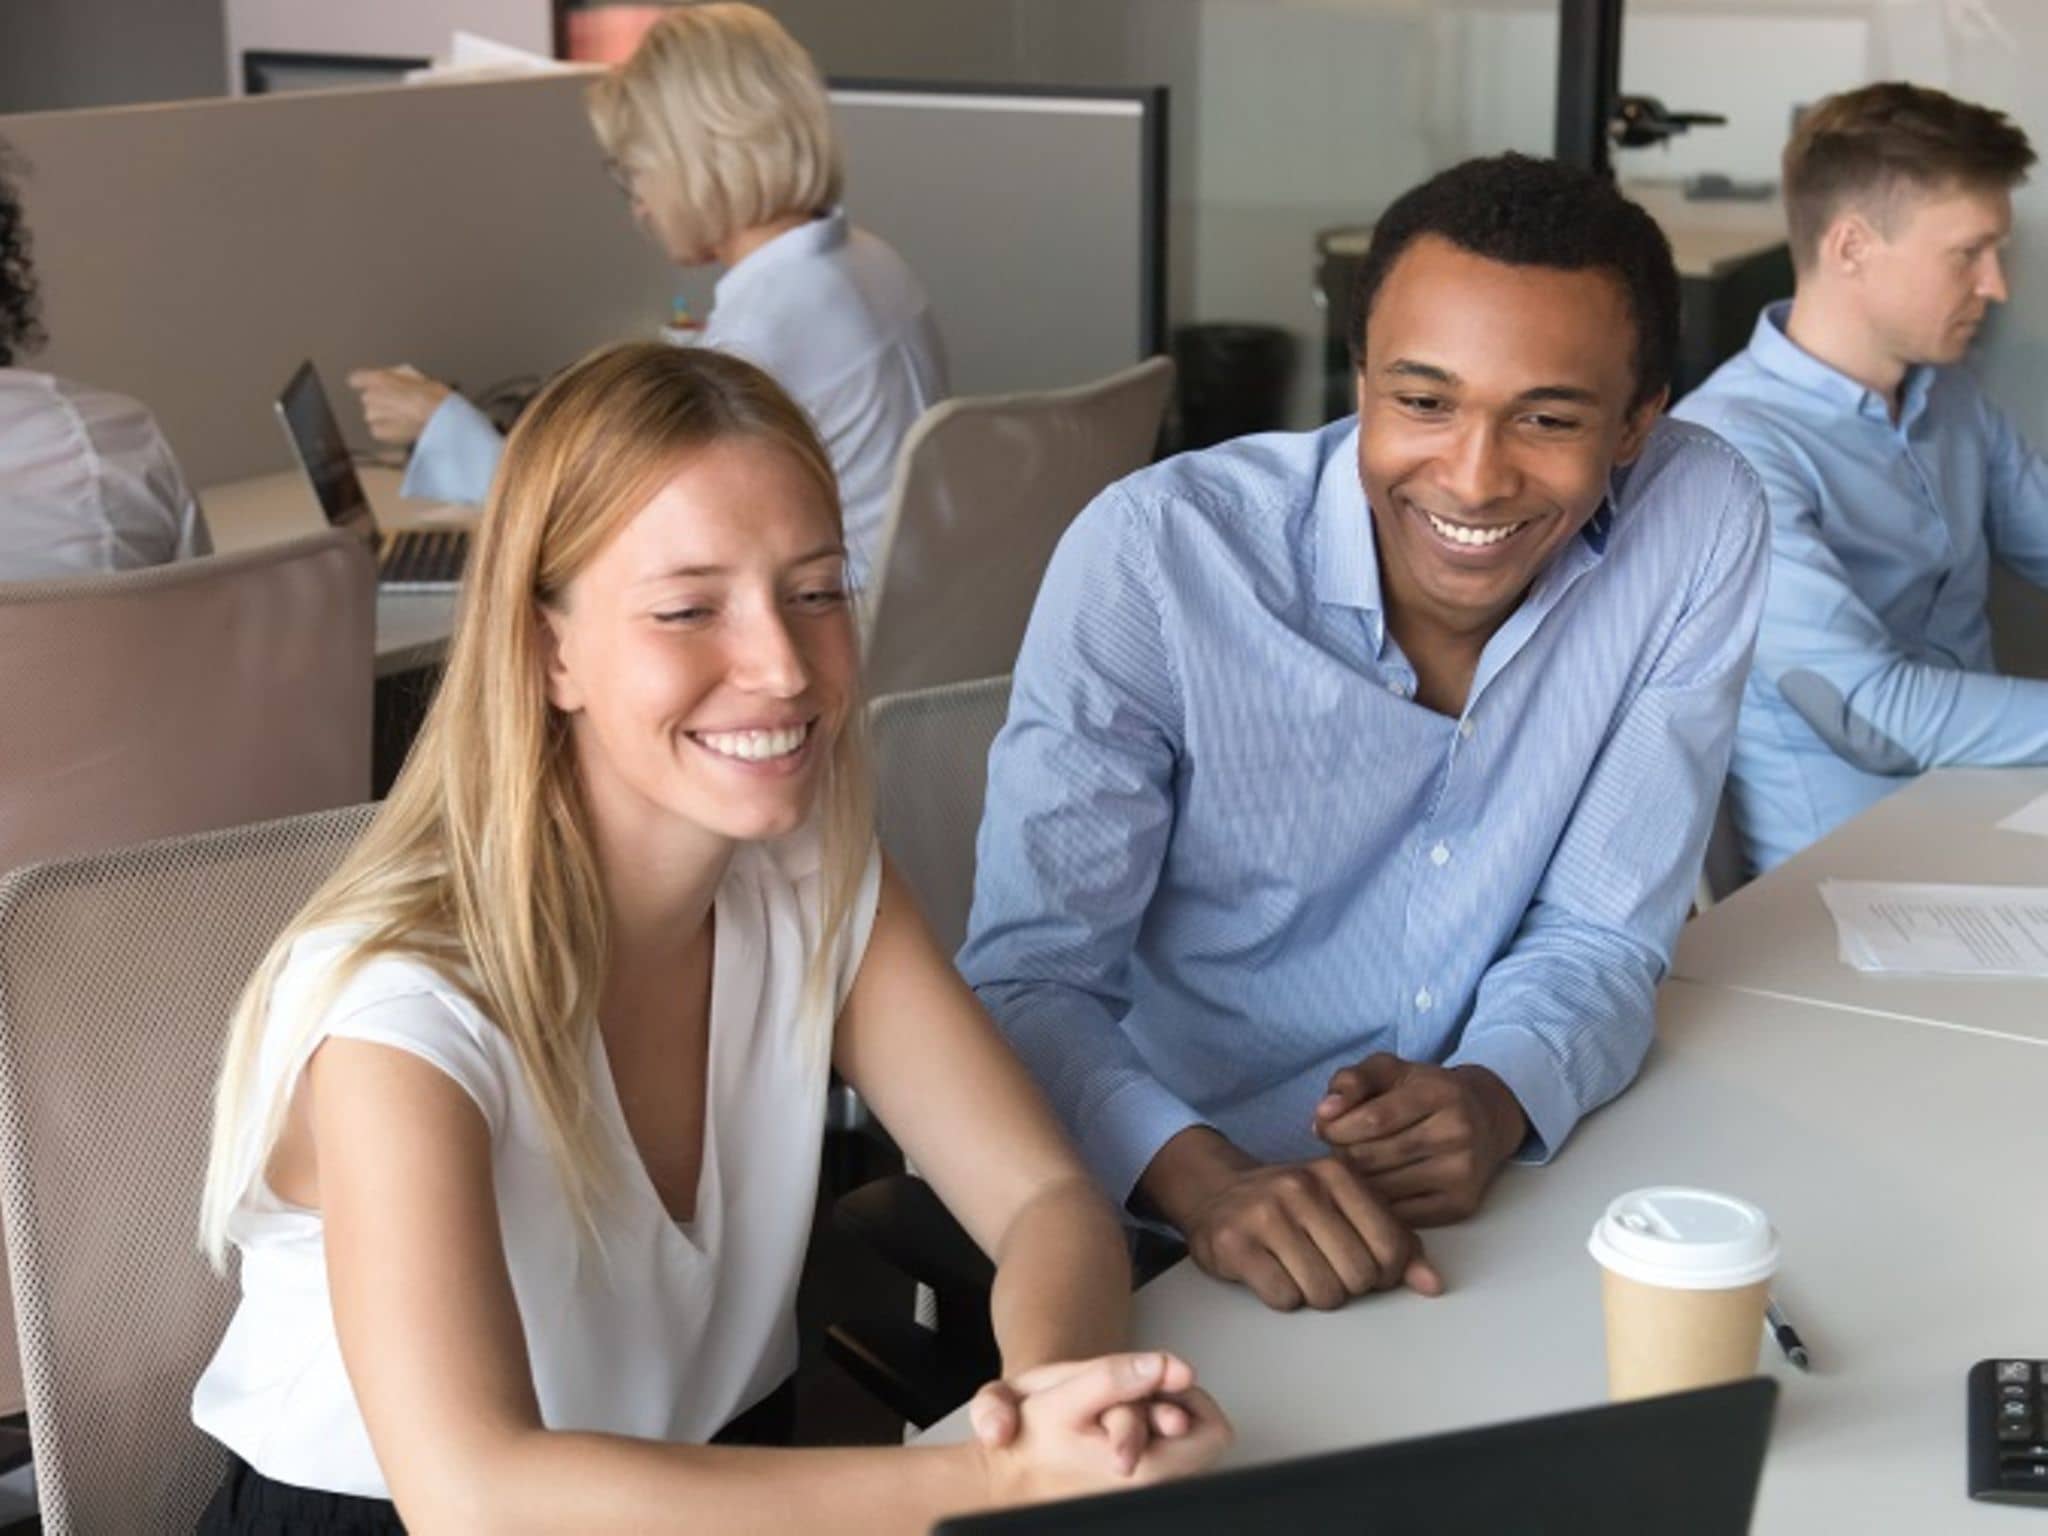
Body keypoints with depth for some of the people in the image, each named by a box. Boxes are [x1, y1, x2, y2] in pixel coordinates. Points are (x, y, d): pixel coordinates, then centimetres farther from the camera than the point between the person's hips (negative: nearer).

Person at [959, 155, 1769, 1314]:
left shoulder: (1705, 525, -9)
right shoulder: (1154, 556, -16)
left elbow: (1601, 935, -3)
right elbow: (1030, 979, -16)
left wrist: (1499, 1099, -24)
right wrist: (1199, 1176, -36)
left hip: (1506, 1196, 2)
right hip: (1170, 1224, -1)